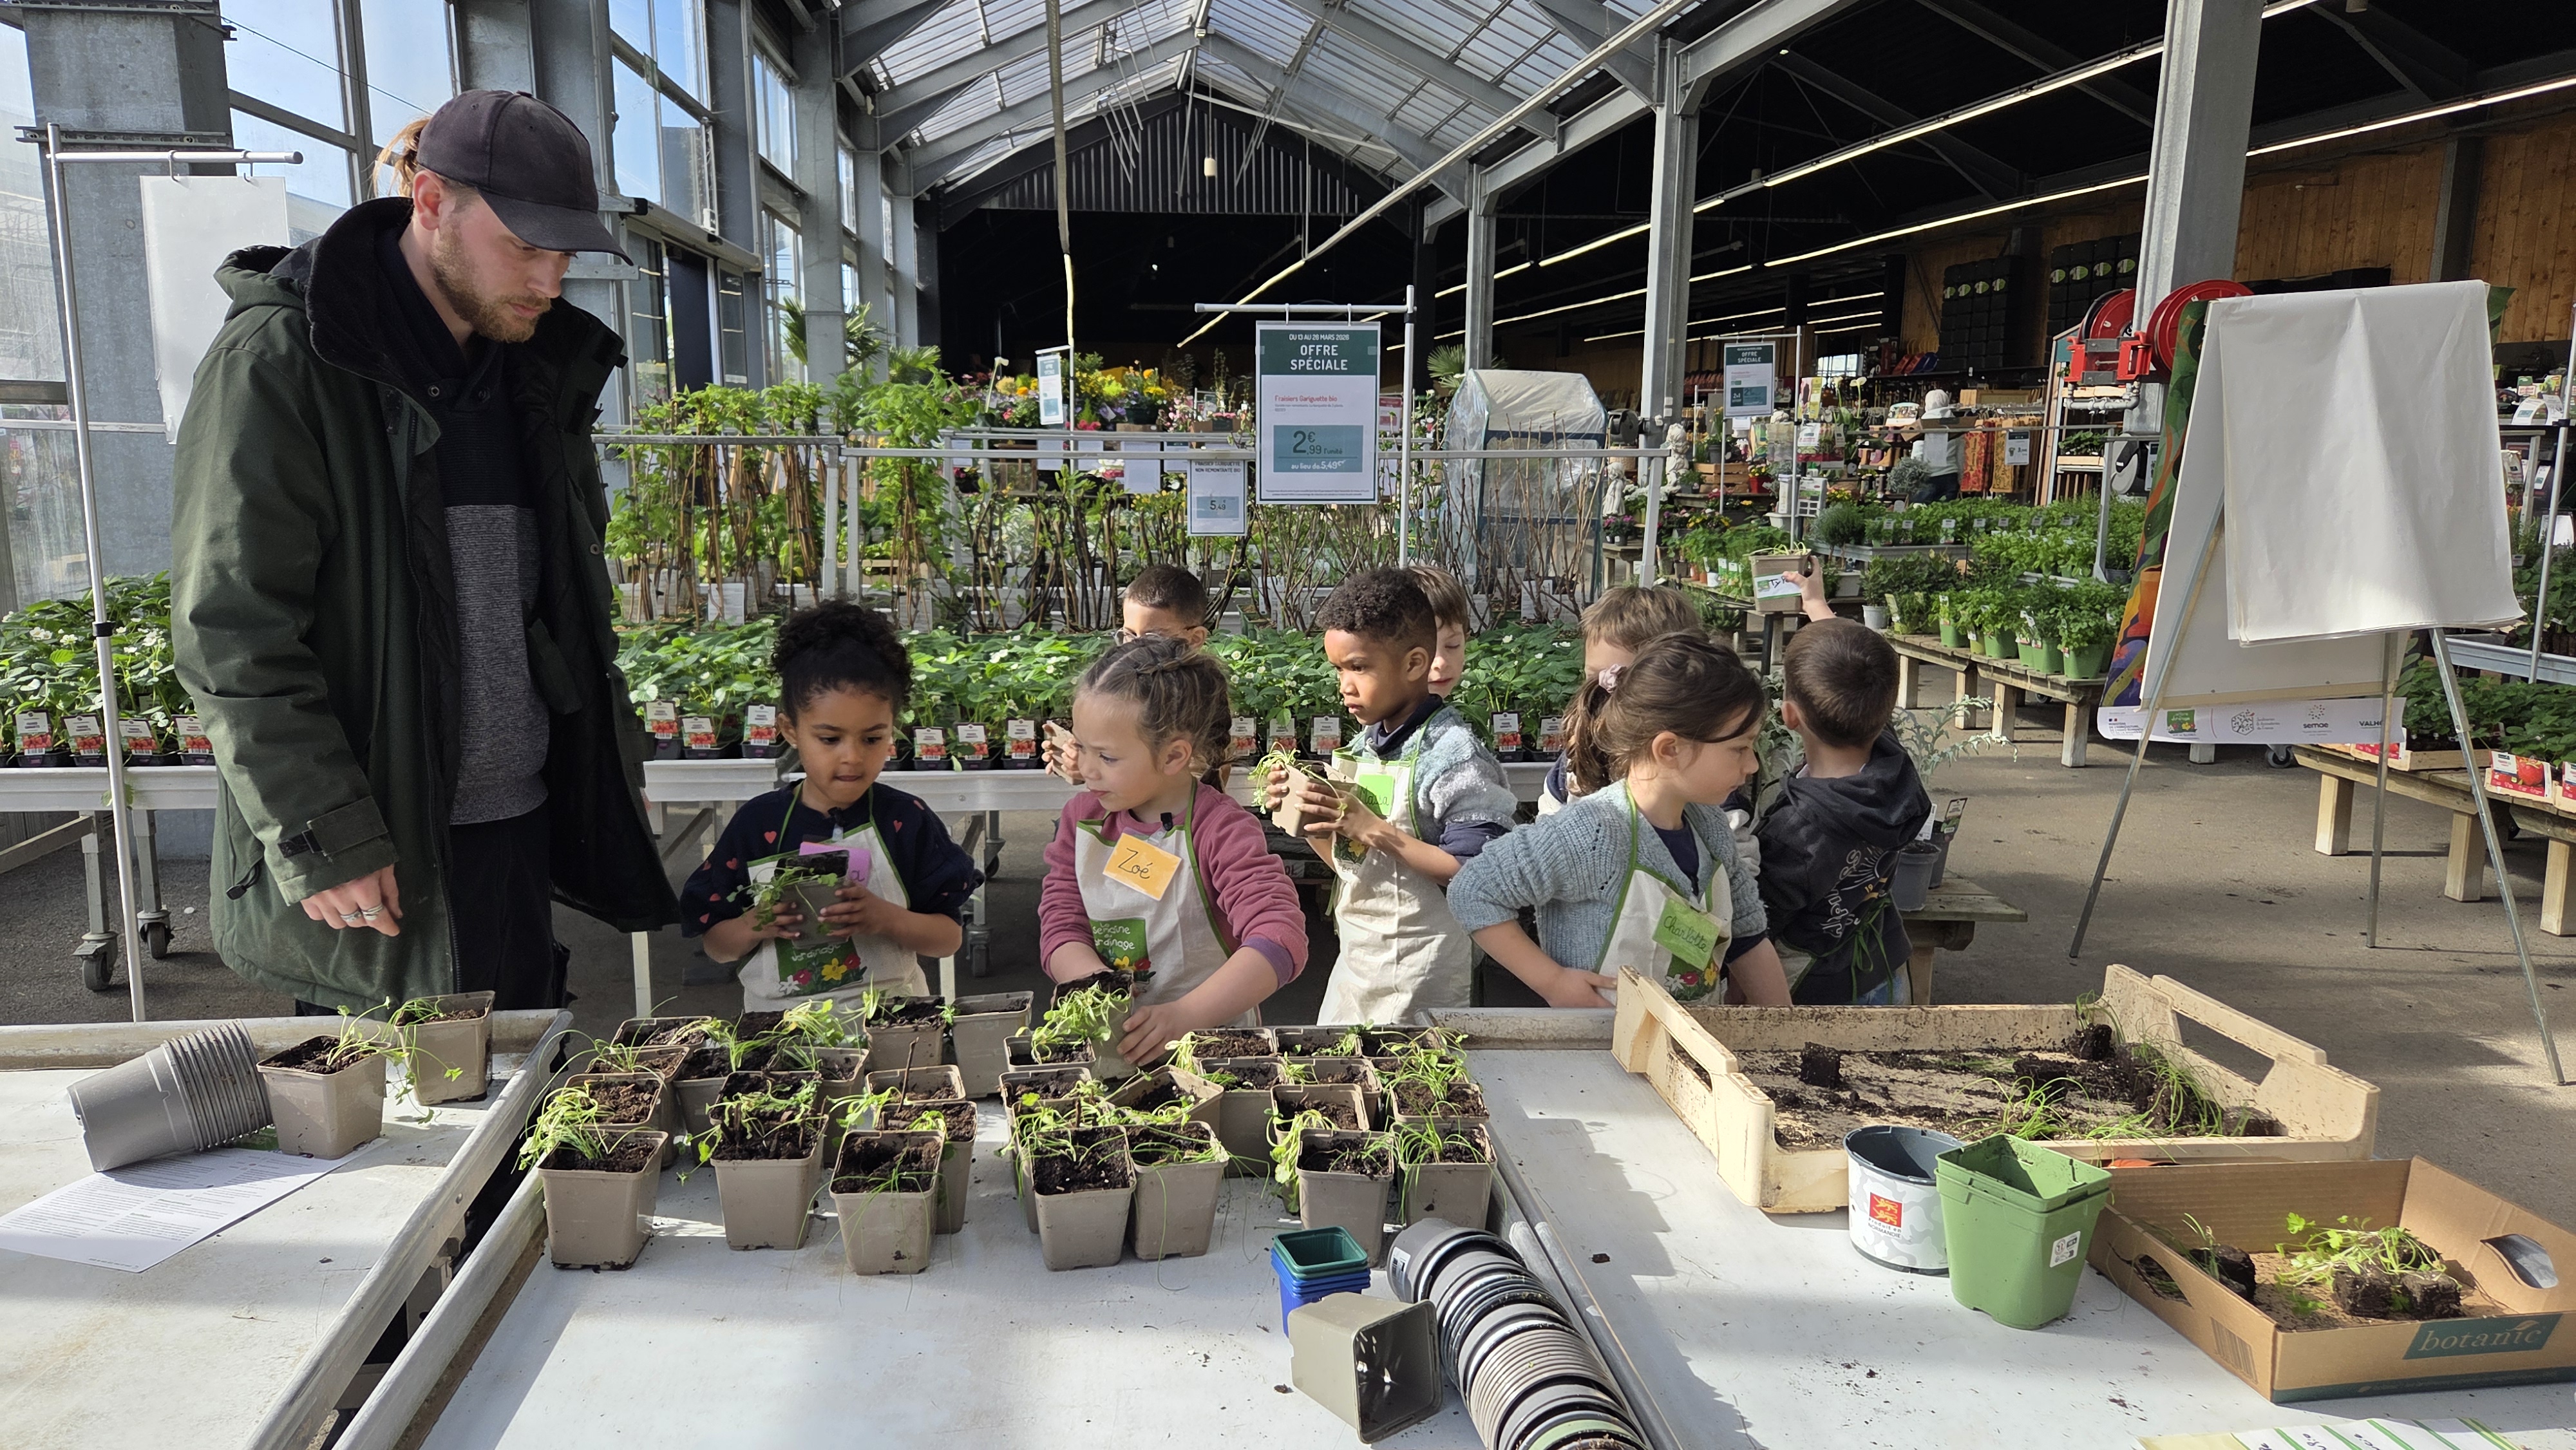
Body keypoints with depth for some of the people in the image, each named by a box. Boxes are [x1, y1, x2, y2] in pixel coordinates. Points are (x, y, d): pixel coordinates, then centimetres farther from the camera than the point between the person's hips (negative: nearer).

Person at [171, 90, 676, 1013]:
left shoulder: (532, 368, 11)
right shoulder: (277, 366, -11)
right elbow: (233, 634, -14)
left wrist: (617, 762, 14)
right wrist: (325, 841, -18)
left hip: (520, 823, 6)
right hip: (372, 863, -6)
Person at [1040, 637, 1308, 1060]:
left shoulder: (1222, 832, -11)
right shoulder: (1081, 817, 7)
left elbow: (1281, 939, -22)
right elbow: (1060, 927, 4)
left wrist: (1184, 1015, -33)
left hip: (1212, 1038, -4)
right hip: (1108, 1041, 4)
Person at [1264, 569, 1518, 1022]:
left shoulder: (1453, 753, -17)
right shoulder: (1365, 745, 6)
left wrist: (1375, 830, -23)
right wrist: (1311, 822, -5)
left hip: (1418, 973, -8)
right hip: (1356, 955, 8)